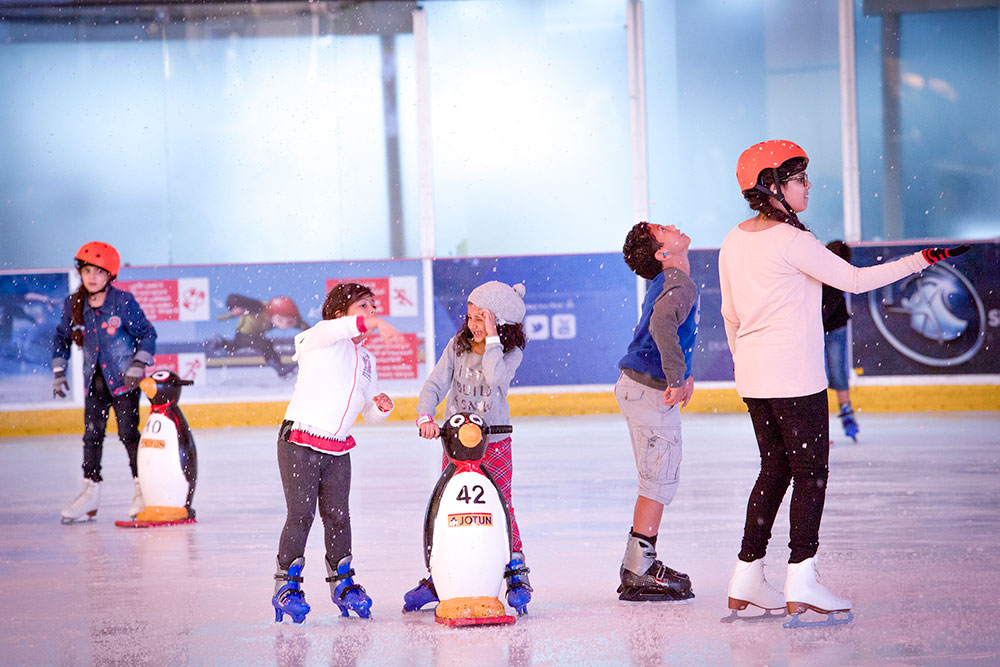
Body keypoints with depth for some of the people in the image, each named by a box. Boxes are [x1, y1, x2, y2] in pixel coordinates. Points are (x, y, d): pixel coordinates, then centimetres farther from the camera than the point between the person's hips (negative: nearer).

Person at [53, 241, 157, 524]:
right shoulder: (74, 304, -1)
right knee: (92, 433, 2)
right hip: (94, 380, 4)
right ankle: (90, 493, 8)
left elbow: (147, 333, -5)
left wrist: (138, 365, -13)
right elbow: (61, 337, 13)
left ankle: (143, 490, 5)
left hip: (124, 378, -4)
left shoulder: (123, 302, -12)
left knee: (128, 432, -6)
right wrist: (59, 372, 8)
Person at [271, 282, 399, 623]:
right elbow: (333, 330, -33)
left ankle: (342, 582, 20)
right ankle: (286, 585, 5)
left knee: (338, 516, 6)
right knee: (301, 515, -7)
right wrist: (371, 323, -47)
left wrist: (381, 406, -3)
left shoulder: (366, 359, 16)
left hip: (338, 449, 6)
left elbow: (370, 414, 21)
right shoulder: (318, 341, -5)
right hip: (299, 443, -6)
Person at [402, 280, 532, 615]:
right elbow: (435, 384, -4)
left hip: (494, 444, -3)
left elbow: (496, 377, -28)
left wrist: (491, 338, -25)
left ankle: (517, 576, 6)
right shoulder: (457, 346, 1)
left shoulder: (510, 354, -7)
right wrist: (425, 416, -21)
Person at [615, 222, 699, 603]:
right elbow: (662, 325, -35)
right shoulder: (680, 285, -16)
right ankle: (639, 576, -3)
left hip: (636, 385, 10)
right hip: (650, 390, -10)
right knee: (659, 483, -5)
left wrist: (683, 372, 34)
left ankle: (639, 566, 22)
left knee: (657, 482, 16)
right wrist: (676, 378, -32)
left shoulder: (668, 283, 15)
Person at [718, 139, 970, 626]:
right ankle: (800, 583, -5)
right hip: (794, 376, -8)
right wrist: (919, 261, -6)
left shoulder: (734, 241, 9)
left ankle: (747, 578, 15)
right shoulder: (790, 240, -16)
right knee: (811, 471, -2)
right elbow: (855, 280, -14)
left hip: (754, 377, 8)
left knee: (775, 469, 15)